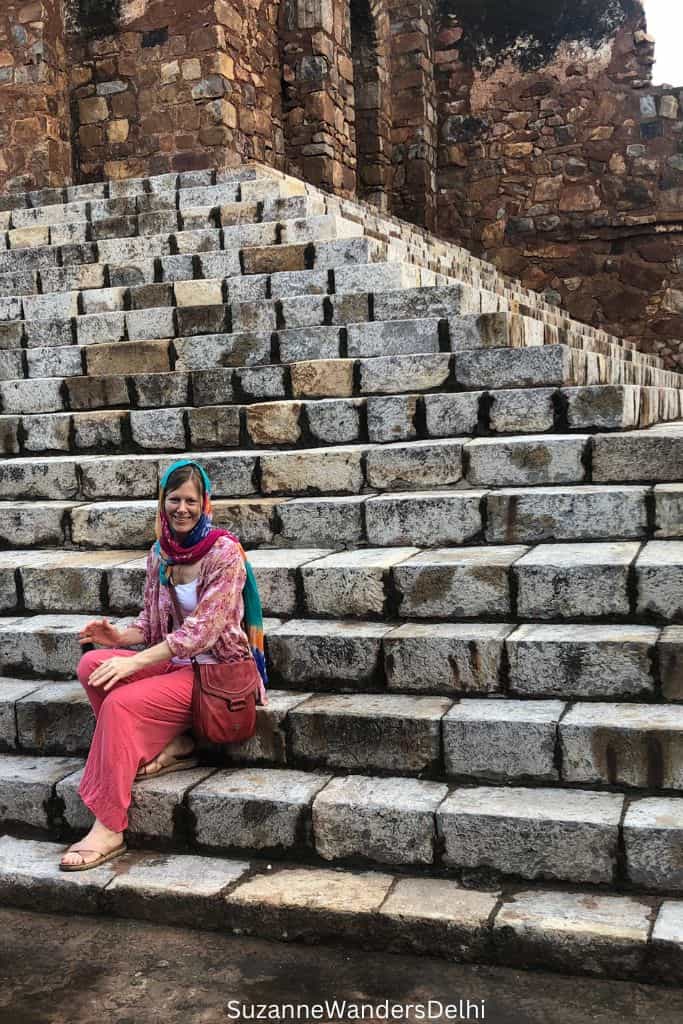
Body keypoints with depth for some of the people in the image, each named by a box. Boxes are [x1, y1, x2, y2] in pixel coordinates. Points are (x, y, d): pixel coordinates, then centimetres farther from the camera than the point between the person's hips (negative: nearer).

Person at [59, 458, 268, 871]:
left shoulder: (224, 551, -13)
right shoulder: (160, 553, 8)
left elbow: (204, 628, -21)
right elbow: (153, 620, 14)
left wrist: (135, 662, -26)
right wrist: (120, 637, -9)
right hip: (172, 662, 7)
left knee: (119, 702, -25)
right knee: (91, 665, -16)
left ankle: (109, 829, -18)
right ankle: (171, 744, -9)